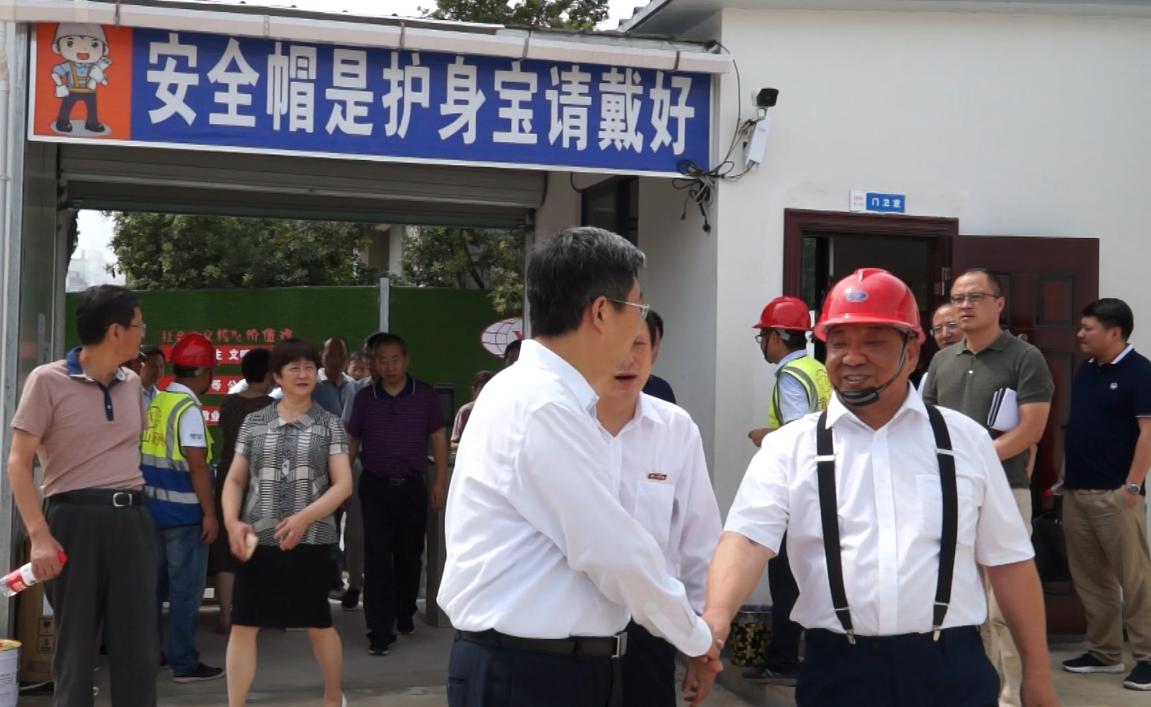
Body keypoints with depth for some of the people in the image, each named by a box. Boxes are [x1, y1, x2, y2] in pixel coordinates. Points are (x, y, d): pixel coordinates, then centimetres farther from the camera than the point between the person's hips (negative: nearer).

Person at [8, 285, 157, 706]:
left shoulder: (132, 384, 12)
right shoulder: (48, 380, -5)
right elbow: (18, 463, -7)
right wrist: (39, 535, -16)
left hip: (132, 520, 5)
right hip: (75, 519, -5)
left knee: (138, 645, 5)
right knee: (75, 642, 4)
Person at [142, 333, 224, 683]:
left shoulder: (155, 403, 7)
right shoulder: (188, 408, -16)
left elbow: (149, 454, 12)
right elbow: (196, 464, -19)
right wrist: (210, 513, -16)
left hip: (153, 505, 8)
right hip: (183, 510, -8)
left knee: (155, 582, 17)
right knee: (185, 588, 1)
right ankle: (184, 663, 6)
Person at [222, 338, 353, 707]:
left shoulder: (329, 424, 2)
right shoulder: (254, 422, 8)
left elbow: (343, 484, -4)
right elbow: (234, 480, 9)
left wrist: (304, 517, -18)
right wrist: (232, 522, -9)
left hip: (311, 542, -1)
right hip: (258, 541, 1)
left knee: (318, 624, 11)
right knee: (243, 625, -2)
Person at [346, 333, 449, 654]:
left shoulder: (425, 395, -1)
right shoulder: (364, 398, 2)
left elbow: (438, 438, 2)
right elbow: (352, 441, 10)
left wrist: (441, 482, -3)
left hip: (413, 486, 0)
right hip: (375, 487, 0)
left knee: (409, 555, 13)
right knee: (376, 559, -4)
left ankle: (405, 614, 33)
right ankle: (380, 631, -2)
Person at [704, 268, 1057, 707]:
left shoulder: (965, 440, 6)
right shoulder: (790, 447, 1)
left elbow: (1009, 559, 8)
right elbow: (748, 537, -12)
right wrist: (716, 618, -30)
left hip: (952, 669, 1)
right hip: (838, 672, 0)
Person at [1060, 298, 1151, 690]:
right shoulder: (1086, 370, 14)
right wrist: (1065, 474, 17)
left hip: (1115, 493, -8)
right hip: (1075, 490, 8)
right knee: (1090, 577, 12)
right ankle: (1104, 652, 22)